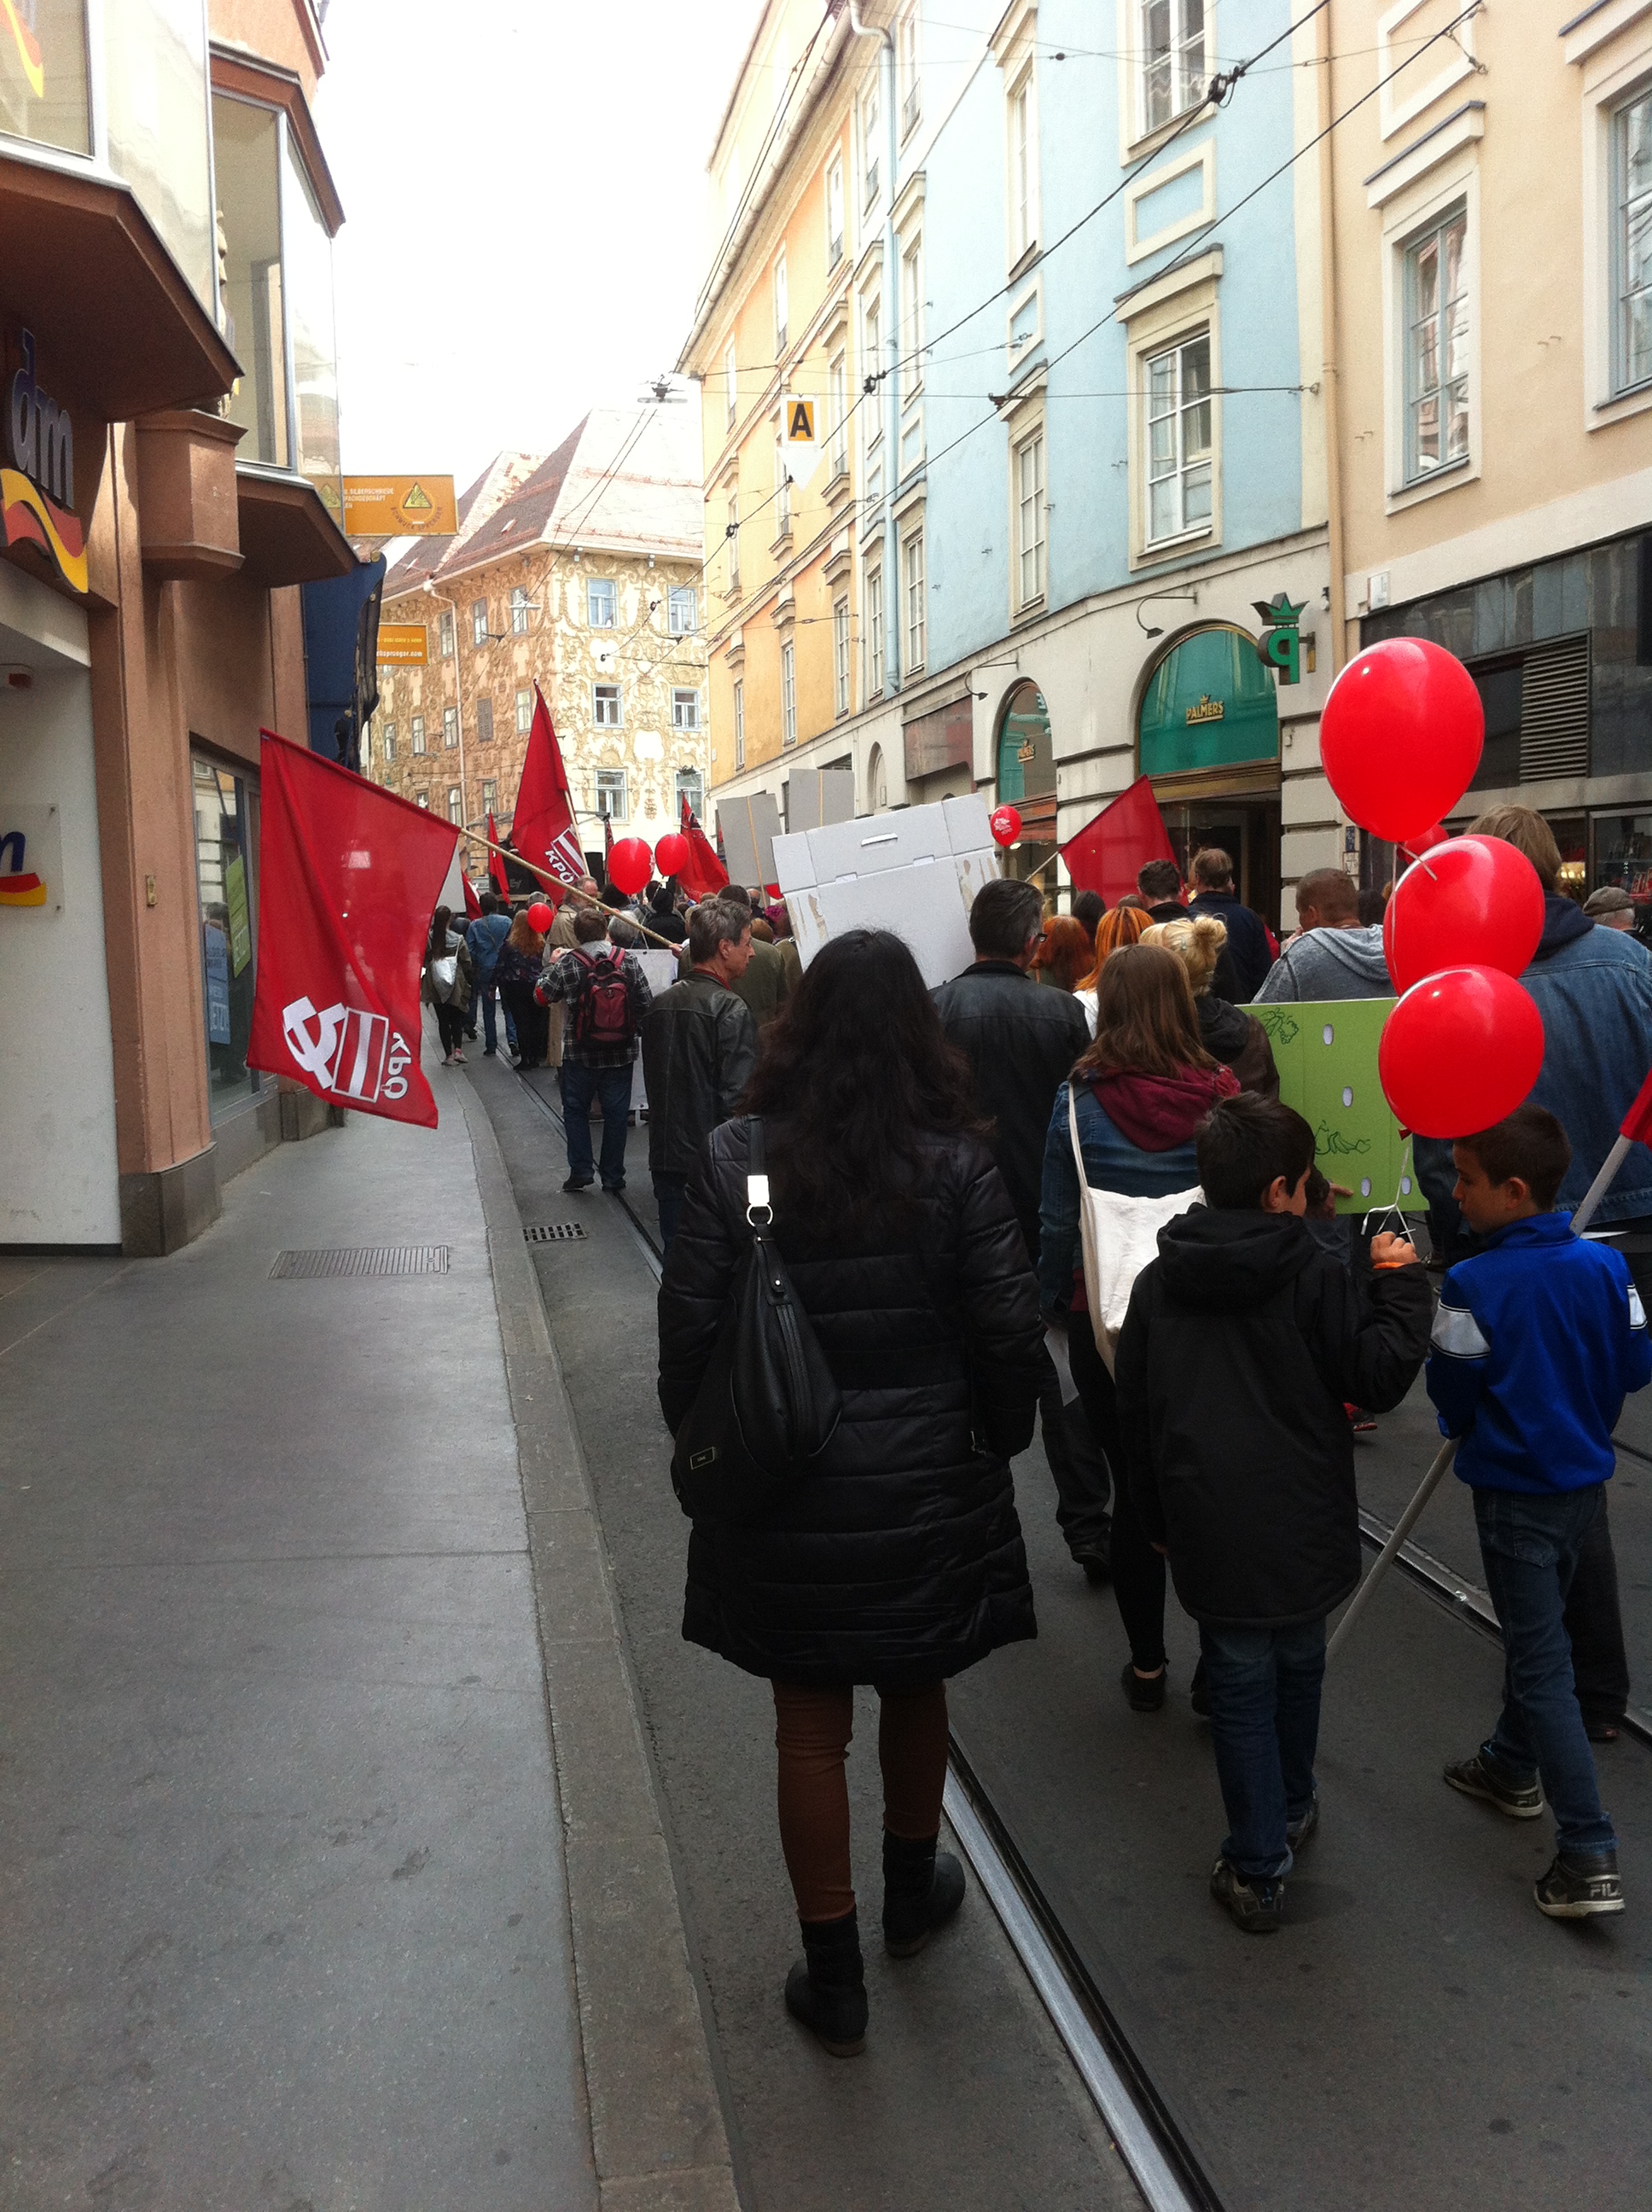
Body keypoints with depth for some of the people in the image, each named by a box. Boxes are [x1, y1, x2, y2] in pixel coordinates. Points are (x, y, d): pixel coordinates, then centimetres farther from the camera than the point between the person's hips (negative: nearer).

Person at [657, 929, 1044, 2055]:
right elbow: (1008, 1330, -8)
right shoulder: (958, 1164, -11)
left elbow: (689, 1326, -8)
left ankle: (835, 1976, 23)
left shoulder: (737, 1158, -11)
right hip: (927, 1485, 1)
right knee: (916, 1691, 23)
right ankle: (913, 1891, 46)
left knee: (811, 1725, 12)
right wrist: (999, 1442, 9)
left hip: (785, 1493, -1)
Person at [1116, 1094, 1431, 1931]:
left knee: (1240, 1686, 8)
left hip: (1211, 1531, 1)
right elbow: (1377, 1377, -9)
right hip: (1302, 1524, -1)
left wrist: (1156, 1516, 18)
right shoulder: (1311, 1273, -11)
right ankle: (1293, 1810, 42)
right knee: (1297, 1667, 21)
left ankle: (1257, 1870, 13)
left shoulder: (1159, 1280, 1)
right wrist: (1401, 1286, 2)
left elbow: (1134, 1409, 7)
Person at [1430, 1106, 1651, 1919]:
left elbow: (1451, 1394, -12)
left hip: (1514, 1491, -6)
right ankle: (1514, 1766, 43)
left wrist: (1471, 1422, 10)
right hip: (1583, 1477, 6)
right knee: (1535, 1631, 25)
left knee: (1542, 1664, -1)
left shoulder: (1474, 1286, -22)